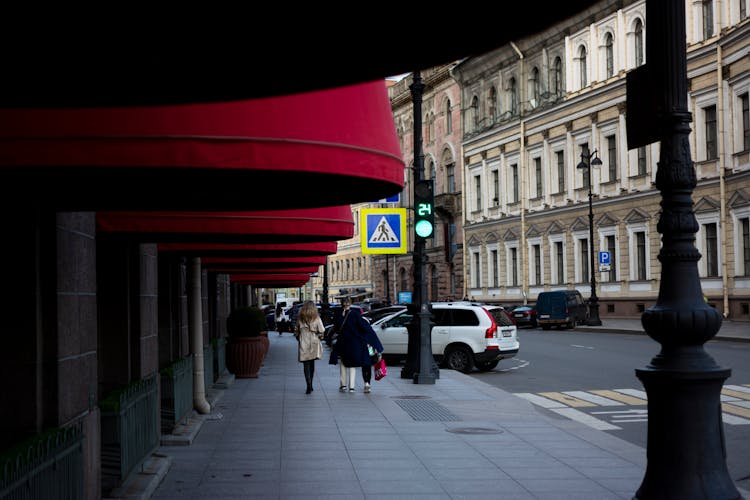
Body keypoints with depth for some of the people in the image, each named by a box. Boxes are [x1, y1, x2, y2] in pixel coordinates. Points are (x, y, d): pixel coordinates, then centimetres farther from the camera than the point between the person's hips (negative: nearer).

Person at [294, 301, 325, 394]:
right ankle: (310, 385, 25)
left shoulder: (300, 319, -2)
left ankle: (309, 386, -15)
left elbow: (296, 331, 4)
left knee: (306, 365, -1)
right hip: (314, 344, 1)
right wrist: (319, 336, 10)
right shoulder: (316, 318, -7)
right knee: (312, 364, 16)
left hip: (303, 344, -1)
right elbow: (321, 332, -9)